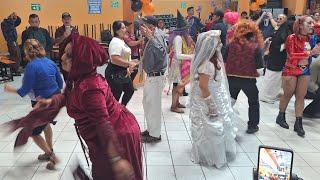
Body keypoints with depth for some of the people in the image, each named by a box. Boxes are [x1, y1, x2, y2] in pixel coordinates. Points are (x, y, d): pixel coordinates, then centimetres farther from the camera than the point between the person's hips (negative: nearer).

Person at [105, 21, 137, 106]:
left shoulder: (121, 41, 12)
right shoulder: (116, 42, -20)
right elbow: (114, 59, -31)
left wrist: (127, 68, 14)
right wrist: (129, 64, -26)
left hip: (122, 73, 11)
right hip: (115, 74, -11)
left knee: (130, 90, 23)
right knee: (115, 96, -5)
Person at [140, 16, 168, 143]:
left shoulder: (157, 37, -21)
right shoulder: (153, 36, 7)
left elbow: (162, 53, -39)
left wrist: (150, 37, -40)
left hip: (156, 78, -10)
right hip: (151, 76, 10)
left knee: (154, 106, 2)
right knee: (147, 104, 21)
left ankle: (155, 135, 17)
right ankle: (151, 129, 36)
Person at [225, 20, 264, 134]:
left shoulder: (232, 44, -3)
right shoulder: (256, 46, -9)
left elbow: (225, 59, 1)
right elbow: (259, 65, -10)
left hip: (232, 78, 3)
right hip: (248, 79, -2)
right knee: (254, 102, 20)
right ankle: (252, 126, 23)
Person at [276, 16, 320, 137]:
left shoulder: (309, 38, 6)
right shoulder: (292, 38, -12)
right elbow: (292, 55, -20)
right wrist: (309, 53, -24)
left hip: (305, 71, 5)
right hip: (291, 70, -5)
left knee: (301, 96, 6)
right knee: (288, 95, 7)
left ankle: (298, 123, 12)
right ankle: (280, 117, 26)